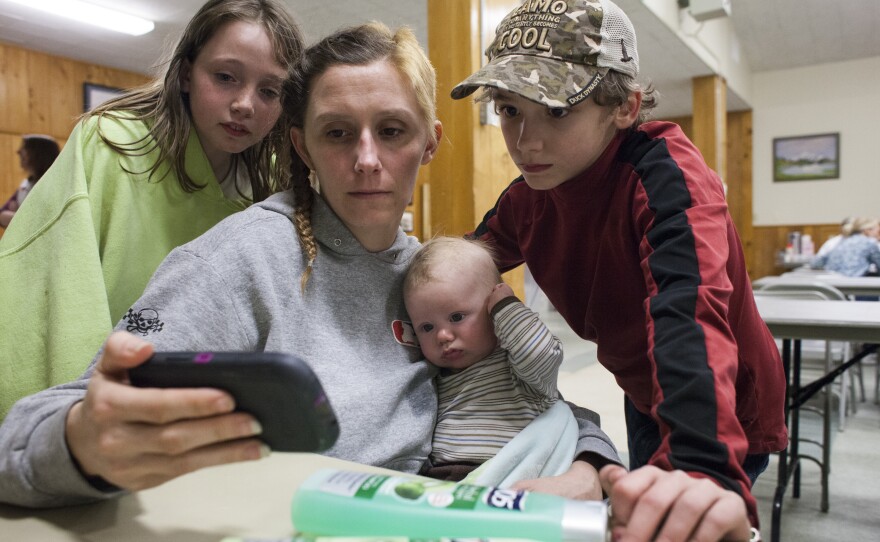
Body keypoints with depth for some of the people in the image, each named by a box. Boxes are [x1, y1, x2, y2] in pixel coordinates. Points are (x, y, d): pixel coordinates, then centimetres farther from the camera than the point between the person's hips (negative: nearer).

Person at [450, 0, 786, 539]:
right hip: (646, 398, 6)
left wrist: (704, 465, -62)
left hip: (724, 415, -5)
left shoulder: (664, 169, -30)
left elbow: (692, 307, -47)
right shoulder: (529, 196, -12)